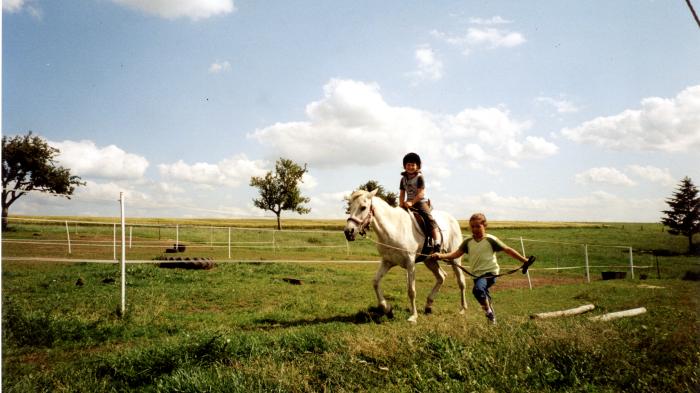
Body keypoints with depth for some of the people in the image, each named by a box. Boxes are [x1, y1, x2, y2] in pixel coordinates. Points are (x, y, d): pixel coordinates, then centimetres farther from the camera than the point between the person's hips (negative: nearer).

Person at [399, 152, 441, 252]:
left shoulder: (419, 177, -7)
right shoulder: (403, 178, 10)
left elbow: (421, 193, -15)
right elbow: (402, 193, 12)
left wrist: (411, 202, -24)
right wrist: (401, 204, -4)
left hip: (421, 202, -6)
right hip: (409, 203, 6)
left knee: (429, 218, -23)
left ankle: (437, 243, -25)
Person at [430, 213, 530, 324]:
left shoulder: (490, 240, -7)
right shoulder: (468, 241, 4)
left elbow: (508, 250, -2)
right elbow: (456, 253, -3)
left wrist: (524, 260, -2)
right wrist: (441, 256, -19)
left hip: (490, 272, -6)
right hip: (477, 274, 6)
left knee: (478, 289, -31)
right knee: (485, 297, 20)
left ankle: (489, 312, -9)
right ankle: (492, 316, 46)